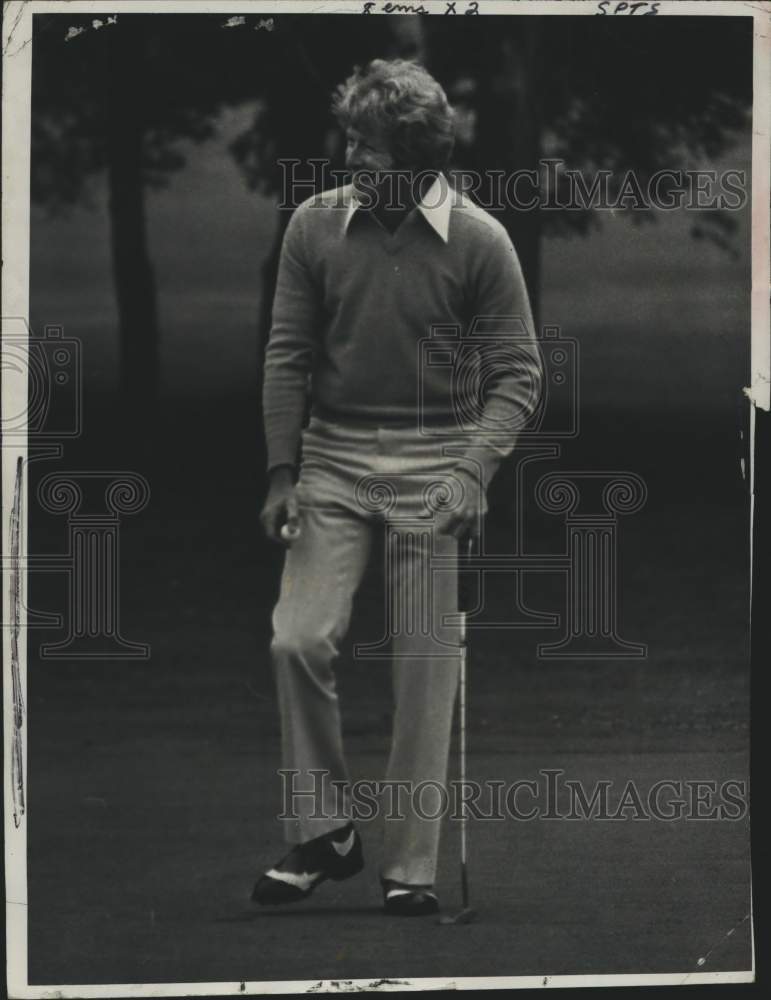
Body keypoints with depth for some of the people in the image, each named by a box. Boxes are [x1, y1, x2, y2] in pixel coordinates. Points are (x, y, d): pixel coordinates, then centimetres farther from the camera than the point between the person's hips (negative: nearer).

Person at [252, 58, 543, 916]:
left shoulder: (479, 241, -7)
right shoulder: (315, 225, -1)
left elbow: (516, 375, -4)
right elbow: (288, 355, 5)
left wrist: (474, 474, -18)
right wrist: (280, 474, -1)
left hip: (431, 461, -2)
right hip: (333, 458, 2)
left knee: (425, 668, 0)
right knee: (298, 638, -12)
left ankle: (409, 866, 8)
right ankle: (323, 834, 3)